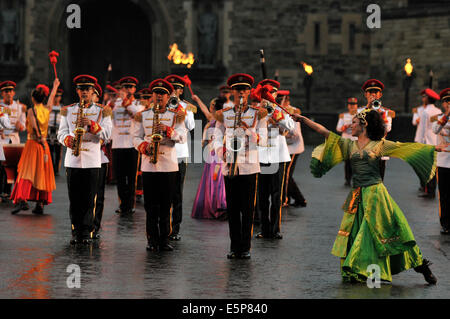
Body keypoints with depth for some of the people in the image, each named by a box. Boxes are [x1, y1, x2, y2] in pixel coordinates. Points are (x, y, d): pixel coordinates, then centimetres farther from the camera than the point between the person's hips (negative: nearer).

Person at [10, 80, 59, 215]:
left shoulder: (31, 111, -9)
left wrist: (41, 139, -16)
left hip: (32, 143, -4)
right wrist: (55, 86, 39)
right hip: (43, 145, 5)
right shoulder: (47, 109, 5)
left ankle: (23, 199, -24)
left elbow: (35, 128, -18)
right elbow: (52, 97, 24)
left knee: (27, 172, -8)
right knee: (41, 174, 8)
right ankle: (40, 204, 6)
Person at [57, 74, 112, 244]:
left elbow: (106, 134, -1)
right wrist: (68, 139, -12)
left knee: (89, 199, -2)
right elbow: (61, 132, 10)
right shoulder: (67, 110, 13)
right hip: (72, 160, 2)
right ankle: (76, 232, 8)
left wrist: (92, 124, -17)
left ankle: (87, 232, 3)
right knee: (74, 198, 2)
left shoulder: (102, 112, 8)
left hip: (92, 160, -1)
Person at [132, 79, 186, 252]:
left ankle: (164, 240, 6)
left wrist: (168, 130, -19)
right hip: (148, 165, 0)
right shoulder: (142, 115, 12)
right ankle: (152, 240, 5)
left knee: (166, 205, 1)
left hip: (168, 165, 0)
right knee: (151, 205, 0)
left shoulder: (175, 116, 8)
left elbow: (182, 137, -2)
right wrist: (143, 145, -10)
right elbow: (136, 136, 11)